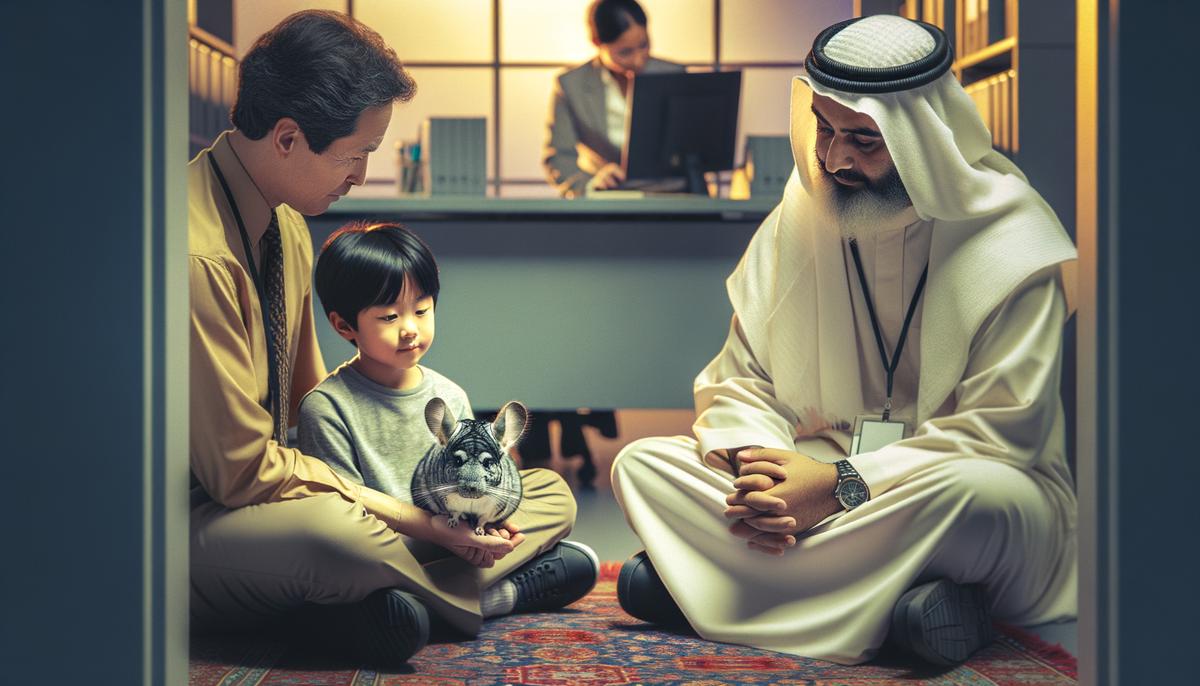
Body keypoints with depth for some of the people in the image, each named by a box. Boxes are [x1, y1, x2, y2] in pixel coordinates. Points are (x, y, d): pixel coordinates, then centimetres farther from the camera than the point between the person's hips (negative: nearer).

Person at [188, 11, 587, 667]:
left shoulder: (286, 224, 8)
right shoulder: (199, 256, -24)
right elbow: (244, 469, -22)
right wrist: (417, 517, -19)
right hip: (197, 525, -9)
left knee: (550, 493, 4)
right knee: (330, 530, -43)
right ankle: (474, 589, -13)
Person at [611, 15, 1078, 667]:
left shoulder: (1010, 243, -11)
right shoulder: (795, 222, 4)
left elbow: (1003, 429, -17)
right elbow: (738, 381, 5)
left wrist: (843, 485, -24)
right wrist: (753, 465, -19)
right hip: (816, 484, 5)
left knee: (975, 491, -40)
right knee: (641, 465, -13)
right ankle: (892, 601, -24)